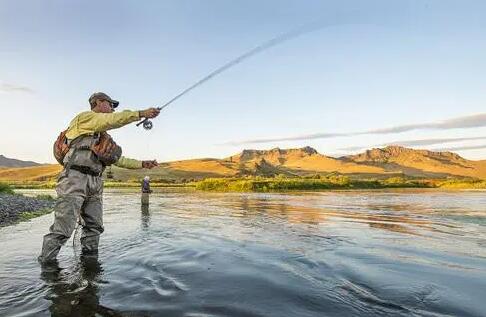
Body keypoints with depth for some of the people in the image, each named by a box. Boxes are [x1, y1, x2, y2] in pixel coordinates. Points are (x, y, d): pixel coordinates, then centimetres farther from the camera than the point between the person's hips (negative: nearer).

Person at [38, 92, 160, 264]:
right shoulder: (85, 117, 2)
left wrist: (142, 164, 22)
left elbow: (117, 159, 26)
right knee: (62, 229, -10)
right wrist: (141, 113, -18)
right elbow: (113, 120, -15)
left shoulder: (102, 136, 26)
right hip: (75, 178, -9)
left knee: (94, 227, 7)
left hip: (95, 183, 9)